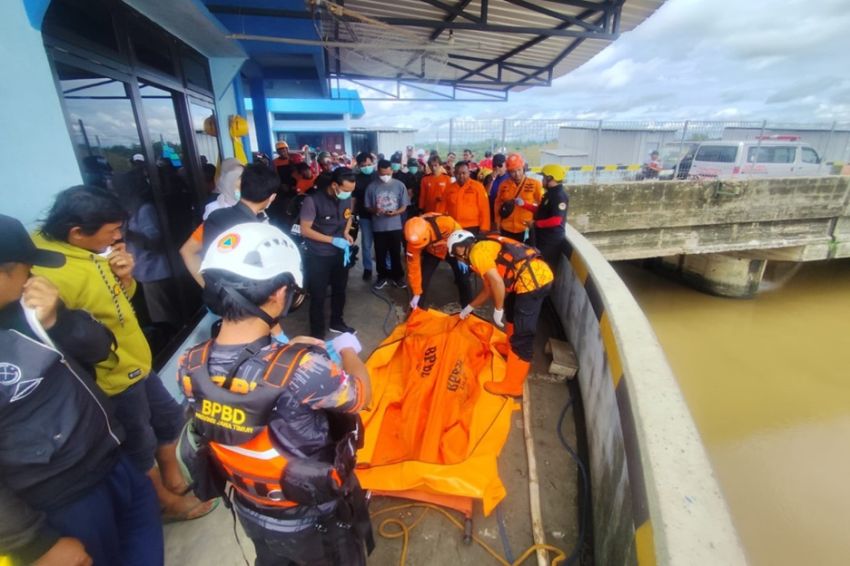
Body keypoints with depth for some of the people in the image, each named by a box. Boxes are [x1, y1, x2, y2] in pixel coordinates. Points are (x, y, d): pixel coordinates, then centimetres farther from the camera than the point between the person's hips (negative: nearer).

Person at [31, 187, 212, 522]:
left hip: (136, 362, 8)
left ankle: (174, 478, 47)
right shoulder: (48, 274, -29)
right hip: (113, 378, -8)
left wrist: (124, 277, -9)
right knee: (139, 445, 15)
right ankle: (167, 502, 40)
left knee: (168, 418, 23)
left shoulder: (92, 249, -3)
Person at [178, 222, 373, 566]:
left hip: (252, 512, 4)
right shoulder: (304, 369, -41)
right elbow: (362, 396, -21)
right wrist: (348, 350, -3)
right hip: (315, 519, -3)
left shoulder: (190, 367, -24)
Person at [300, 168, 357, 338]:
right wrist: (332, 240, -23)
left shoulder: (347, 197, -7)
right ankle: (317, 334, 23)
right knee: (318, 296, 5)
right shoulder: (313, 200, -22)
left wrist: (346, 233, -7)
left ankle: (336, 322, 42)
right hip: (318, 256, -5)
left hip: (341, 253, 5)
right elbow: (305, 230, -18)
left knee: (340, 290, 20)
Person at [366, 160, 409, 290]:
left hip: (395, 226, 0)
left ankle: (398, 277, 25)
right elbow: (368, 207, 3)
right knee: (380, 254, 10)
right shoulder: (372, 186, -3)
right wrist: (375, 210, -19)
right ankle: (382, 277, 26)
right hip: (378, 227, 1)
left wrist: (395, 212, -20)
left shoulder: (399, 185, -3)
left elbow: (404, 206, 0)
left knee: (395, 253, 9)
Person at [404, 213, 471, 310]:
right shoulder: (414, 238, -34)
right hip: (431, 253, 1)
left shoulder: (446, 223, -43)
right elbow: (413, 266, -24)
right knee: (423, 279, -7)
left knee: (463, 279, -1)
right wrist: (416, 294, -18)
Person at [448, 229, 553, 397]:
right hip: (540, 273, 10)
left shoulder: (477, 252, -4)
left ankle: (512, 385, 8)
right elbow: (488, 289, 35)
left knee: (522, 337, -2)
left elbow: (497, 282, -16)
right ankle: (511, 347, 52)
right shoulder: (486, 247, 26)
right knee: (511, 312, 32)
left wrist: (498, 309, -3)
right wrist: (469, 308, 45)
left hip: (533, 281, -10)